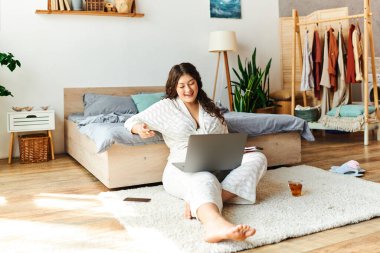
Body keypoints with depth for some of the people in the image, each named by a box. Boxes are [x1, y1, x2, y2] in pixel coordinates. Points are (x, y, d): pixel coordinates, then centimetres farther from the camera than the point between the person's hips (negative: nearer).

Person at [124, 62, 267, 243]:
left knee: (257, 158, -21)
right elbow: (132, 121, 11)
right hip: (184, 169, -5)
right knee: (205, 180, -39)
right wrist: (140, 129, -15)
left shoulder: (209, 106, 21)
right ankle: (216, 224, -73)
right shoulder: (166, 106, 11)